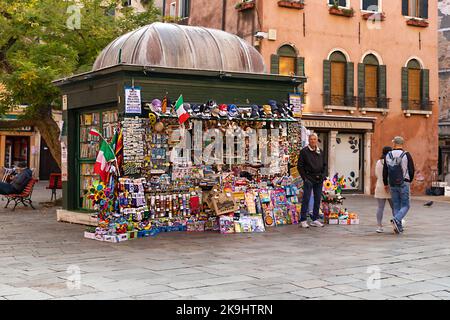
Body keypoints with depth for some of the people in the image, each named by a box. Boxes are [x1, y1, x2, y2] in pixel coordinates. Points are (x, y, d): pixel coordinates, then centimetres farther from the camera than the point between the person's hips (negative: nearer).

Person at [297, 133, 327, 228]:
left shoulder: (321, 152, 12)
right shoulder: (304, 151, -3)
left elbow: (324, 165, 20)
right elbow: (300, 166, -4)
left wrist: (323, 176, 7)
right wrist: (305, 178, -10)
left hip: (319, 179, 5)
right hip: (309, 178, -5)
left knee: (317, 200, 8)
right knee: (306, 199, -6)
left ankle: (315, 220, 15)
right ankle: (303, 220, -3)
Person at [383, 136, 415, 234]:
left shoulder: (388, 155, 1)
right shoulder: (406, 155, -7)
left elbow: (385, 171, 4)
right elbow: (411, 170, -5)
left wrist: (385, 184, 16)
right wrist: (410, 180, 14)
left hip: (392, 185, 3)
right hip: (404, 184, -3)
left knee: (396, 206, 11)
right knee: (405, 206, 3)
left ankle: (399, 226, 9)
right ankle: (396, 220, -21)